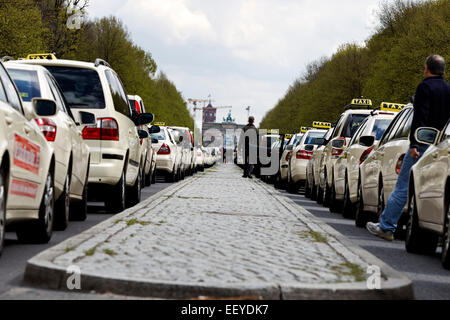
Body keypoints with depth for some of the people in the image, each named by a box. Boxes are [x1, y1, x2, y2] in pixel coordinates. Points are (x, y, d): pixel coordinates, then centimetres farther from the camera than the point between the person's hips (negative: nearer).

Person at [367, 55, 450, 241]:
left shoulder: (425, 87, -7)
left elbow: (420, 118, -16)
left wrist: (414, 143, -19)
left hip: (423, 144, -7)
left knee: (402, 187, -4)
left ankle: (386, 227, -3)